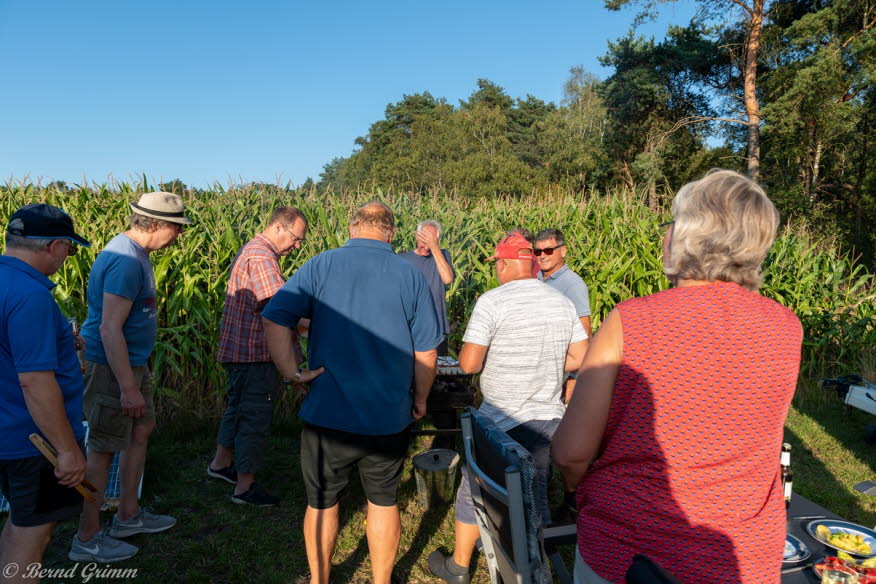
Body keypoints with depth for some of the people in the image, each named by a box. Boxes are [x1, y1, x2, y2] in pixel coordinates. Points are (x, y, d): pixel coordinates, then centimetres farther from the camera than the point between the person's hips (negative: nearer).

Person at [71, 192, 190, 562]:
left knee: (142, 430, 18)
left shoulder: (134, 252, 8)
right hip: (112, 367, -10)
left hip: (132, 363, 10)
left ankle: (128, 515, 32)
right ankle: (87, 540, 16)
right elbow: (110, 329, -28)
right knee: (103, 449, 1)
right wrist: (127, 388, -26)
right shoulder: (126, 262, -25)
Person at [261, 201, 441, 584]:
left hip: (328, 414, 0)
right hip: (389, 419, 1)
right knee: (383, 503, 20)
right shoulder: (411, 276, -4)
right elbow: (427, 354, -2)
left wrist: (291, 371, -7)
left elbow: (274, 319, -15)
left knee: (322, 503, 19)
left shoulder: (321, 266, -6)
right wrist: (420, 399, 12)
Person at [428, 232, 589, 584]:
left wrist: (493, 355, 2)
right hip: (548, 419, 5)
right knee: (536, 497, 21)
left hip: (503, 423, -5)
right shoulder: (563, 303, 1)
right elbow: (581, 359, 4)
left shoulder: (493, 301, -17)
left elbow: (468, 364, -19)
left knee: (473, 493, 16)